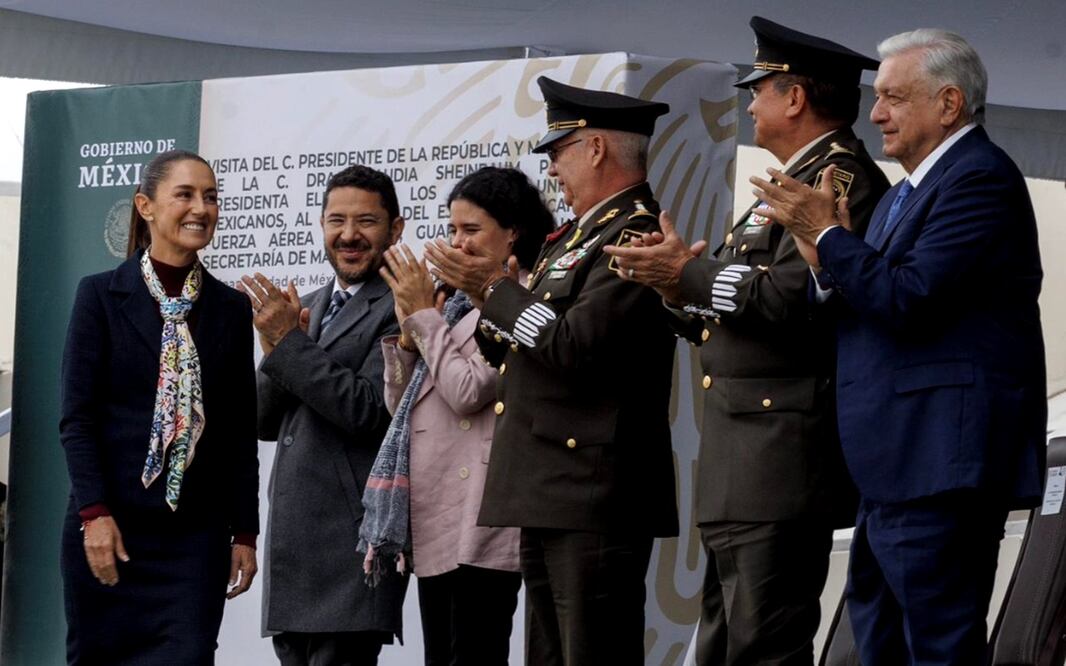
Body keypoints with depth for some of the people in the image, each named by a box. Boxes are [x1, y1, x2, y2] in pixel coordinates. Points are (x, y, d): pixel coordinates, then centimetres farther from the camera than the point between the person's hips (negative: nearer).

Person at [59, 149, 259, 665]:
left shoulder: (230, 308, 9)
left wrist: (244, 531, 5)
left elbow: (241, 430, 10)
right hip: (109, 527, -2)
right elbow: (76, 416, -4)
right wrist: (95, 513, -14)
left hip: (196, 533, 2)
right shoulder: (100, 295, 1)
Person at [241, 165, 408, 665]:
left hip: (351, 543, -8)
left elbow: (370, 411, -18)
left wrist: (290, 344, -13)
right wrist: (275, 352, -3)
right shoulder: (306, 308, 17)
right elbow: (266, 423, 16)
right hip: (292, 537, 8)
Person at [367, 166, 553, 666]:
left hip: (480, 519, -9)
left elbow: (467, 391, -17)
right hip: (436, 518, 9)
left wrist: (425, 316, -6)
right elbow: (401, 406, 18)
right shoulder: (460, 303, 17)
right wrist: (408, 330, 4)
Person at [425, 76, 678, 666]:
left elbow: (576, 347, -22)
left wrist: (496, 287, -12)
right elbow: (529, 352, 19)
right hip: (551, 497, 10)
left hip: (595, 499, -10)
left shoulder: (636, 235, -13)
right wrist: (489, 294, 5)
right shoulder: (578, 236, 19)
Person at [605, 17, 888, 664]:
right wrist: (682, 288, 2)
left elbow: (797, 296, -24)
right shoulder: (795, 180, 23)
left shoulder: (843, 177, -11)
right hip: (746, 465, 11)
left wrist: (692, 274, -14)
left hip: (783, 459, -11)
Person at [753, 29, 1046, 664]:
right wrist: (828, 262, -3)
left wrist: (828, 234, -11)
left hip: (941, 461, -11)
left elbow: (907, 298, -22)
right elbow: (869, 308, 15)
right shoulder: (910, 189, 20)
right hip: (899, 464, 11)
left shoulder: (980, 178, -13)